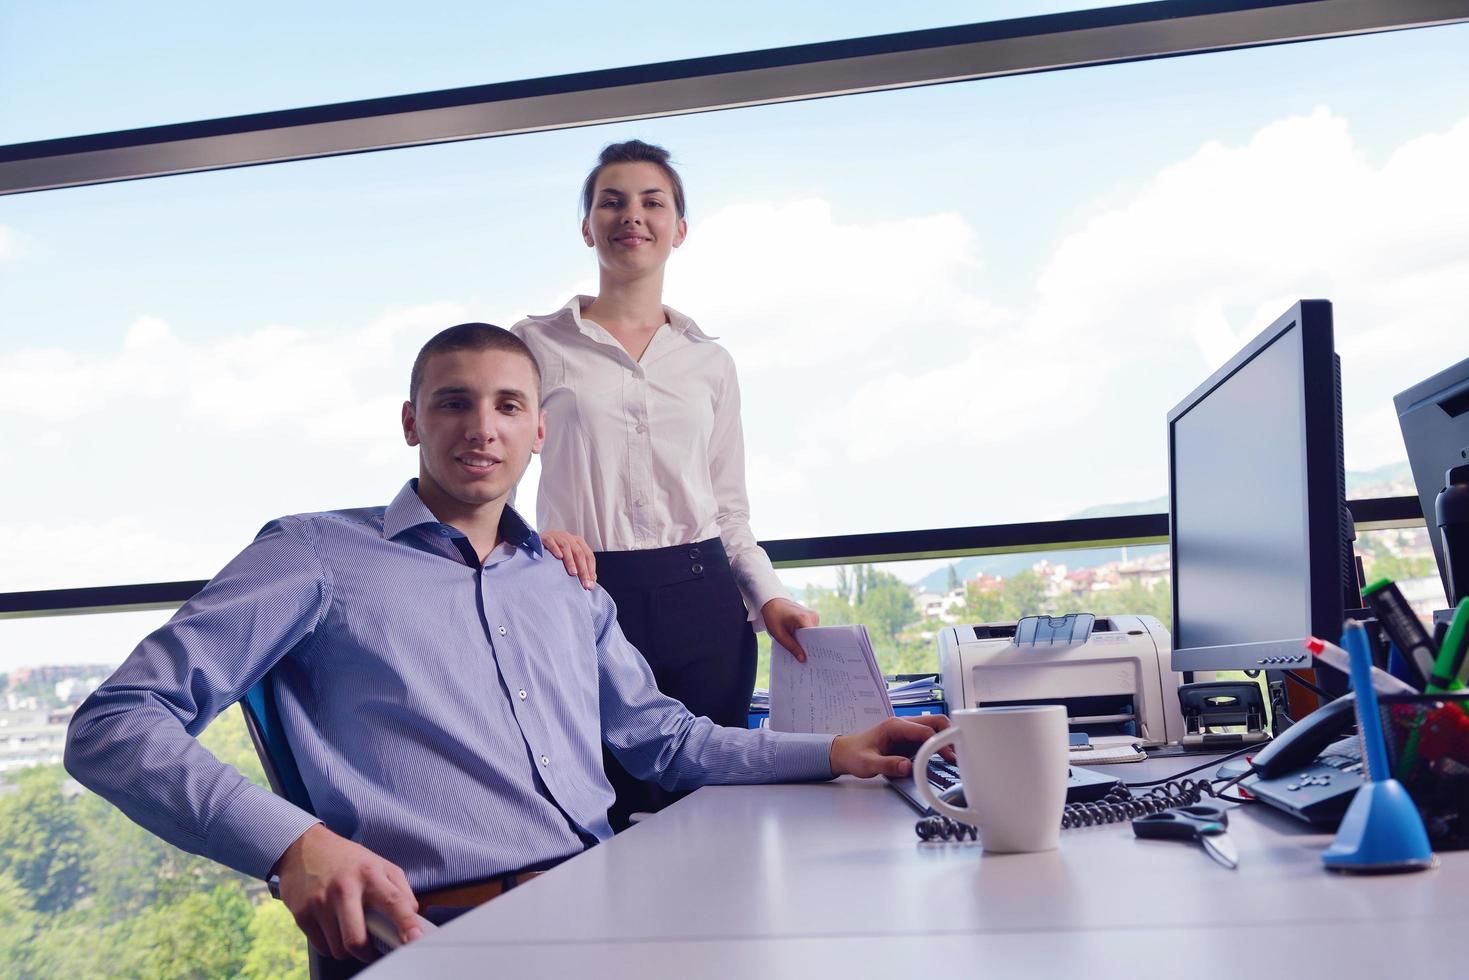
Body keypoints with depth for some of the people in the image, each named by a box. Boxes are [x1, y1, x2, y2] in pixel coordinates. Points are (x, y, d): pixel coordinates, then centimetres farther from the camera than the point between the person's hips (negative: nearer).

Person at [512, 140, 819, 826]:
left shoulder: (709, 362, 15)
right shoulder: (536, 344, 6)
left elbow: (730, 511, 16)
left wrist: (769, 599, 0)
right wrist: (532, 538, -16)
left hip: (703, 605, 3)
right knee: (602, 826, -4)